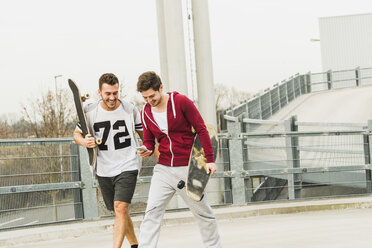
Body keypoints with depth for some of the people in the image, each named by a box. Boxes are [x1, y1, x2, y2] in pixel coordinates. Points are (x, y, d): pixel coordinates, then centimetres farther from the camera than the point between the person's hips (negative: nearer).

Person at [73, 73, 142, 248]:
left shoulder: (130, 110, -3)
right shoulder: (90, 112, -2)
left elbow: (145, 134, 9)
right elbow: (76, 134, 10)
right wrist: (84, 142, -13)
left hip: (127, 167, -3)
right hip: (103, 170, 3)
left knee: (121, 208, -19)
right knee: (119, 212, 12)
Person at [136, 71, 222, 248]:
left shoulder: (181, 102, -10)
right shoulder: (145, 113, 4)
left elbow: (201, 129, -5)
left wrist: (209, 159, -7)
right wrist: (146, 150, -10)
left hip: (187, 168, -3)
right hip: (163, 169, 3)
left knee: (203, 213, 8)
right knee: (152, 211, -10)